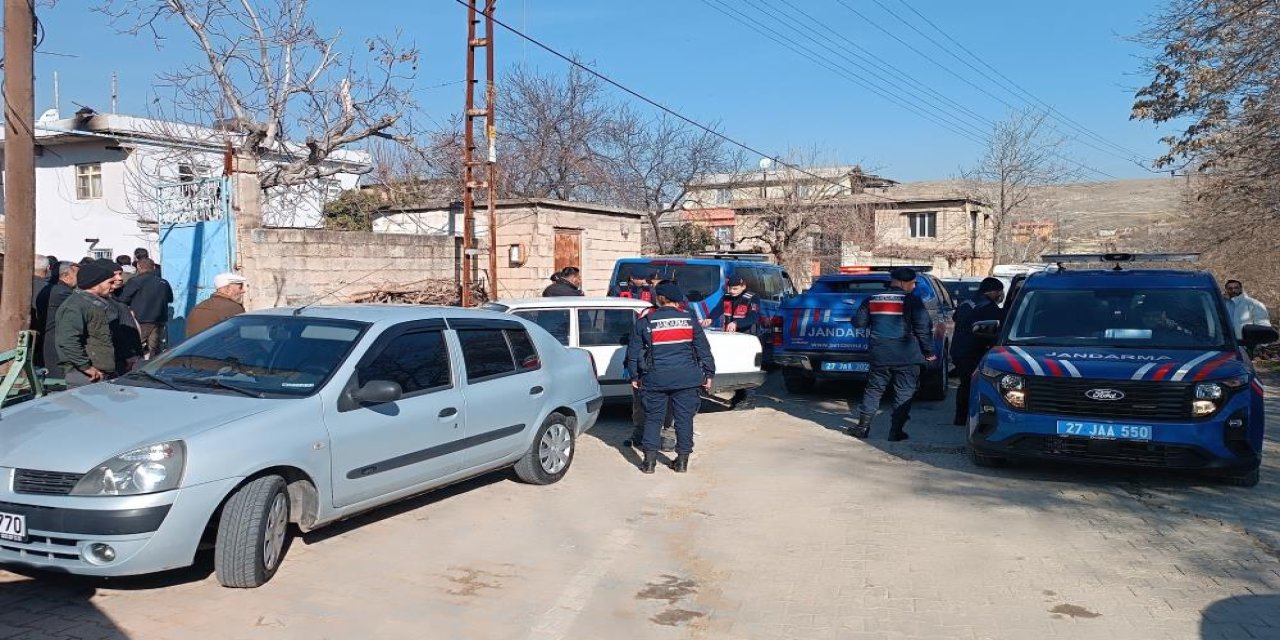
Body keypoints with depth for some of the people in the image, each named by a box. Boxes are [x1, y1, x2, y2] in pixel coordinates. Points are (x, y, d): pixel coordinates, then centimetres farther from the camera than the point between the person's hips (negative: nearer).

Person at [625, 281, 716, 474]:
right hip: (686, 378, 1)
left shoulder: (645, 322, 1)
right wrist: (708, 374, 12)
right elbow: (704, 350, 6)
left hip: (655, 379, 0)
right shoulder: (689, 320, 4)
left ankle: (650, 460, 7)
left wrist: (634, 376, 14)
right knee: (684, 418, 8)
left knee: (653, 418, 9)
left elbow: (634, 352, 5)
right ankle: (682, 460, 10)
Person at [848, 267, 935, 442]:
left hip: (879, 355, 4)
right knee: (904, 393, 5)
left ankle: (863, 426, 14)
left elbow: (858, 322, 9)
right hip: (906, 356, -4)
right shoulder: (912, 300, -6)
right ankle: (896, 431, 3)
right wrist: (929, 352, 0)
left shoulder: (872, 300, 5)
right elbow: (924, 327, -9)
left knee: (873, 389, 14)